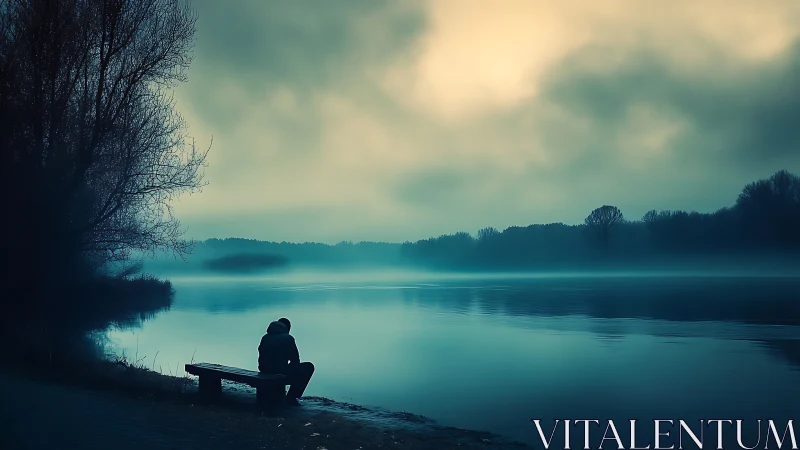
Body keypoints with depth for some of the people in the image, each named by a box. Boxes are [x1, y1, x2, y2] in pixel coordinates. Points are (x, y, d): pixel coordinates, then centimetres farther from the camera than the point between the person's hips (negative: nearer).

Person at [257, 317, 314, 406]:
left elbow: (262, 357, 18)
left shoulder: (265, 337, 11)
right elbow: (295, 360, 0)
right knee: (309, 367, 11)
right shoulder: (288, 338, -5)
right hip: (281, 372, -7)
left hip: (264, 371, 7)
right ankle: (291, 398, 10)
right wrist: (290, 367, 20)